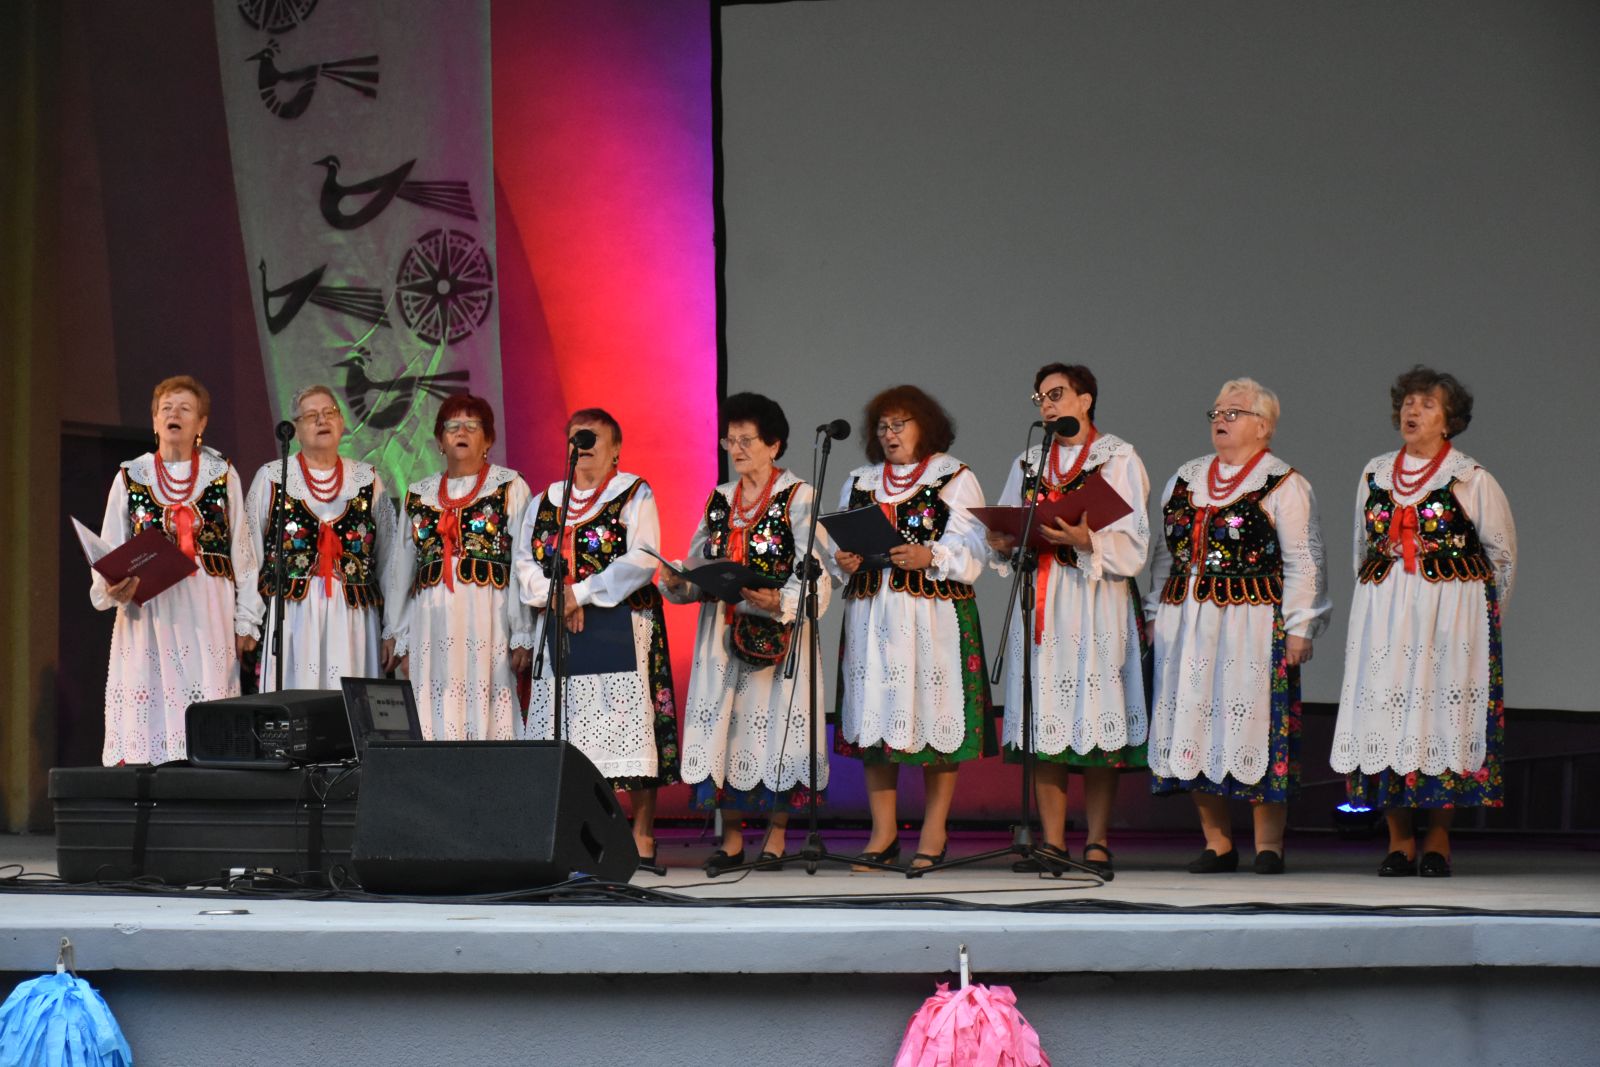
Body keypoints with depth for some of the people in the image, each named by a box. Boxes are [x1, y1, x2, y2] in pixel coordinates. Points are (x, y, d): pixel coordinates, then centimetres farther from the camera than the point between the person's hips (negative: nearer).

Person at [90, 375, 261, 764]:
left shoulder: (223, 475, 8)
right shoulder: (130, 477, 9)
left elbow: (241, 551, 9)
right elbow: (109, 554, 9)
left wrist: (245, 621, 5)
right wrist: (113, 588, -13)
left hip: (208, 614, 0)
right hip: (149, 613, 0)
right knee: (147, 713, -7)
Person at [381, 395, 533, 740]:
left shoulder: (510, 487, 6)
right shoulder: (419, 494, 17)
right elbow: (400, 568, 19)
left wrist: (523, 635, -9)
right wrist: (397, 637, 15)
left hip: (489, 619, -3)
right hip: (432, 621, 3)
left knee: (485, 714, -9)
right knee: (437, 721, -3)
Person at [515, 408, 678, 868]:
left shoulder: (634, 495, 4)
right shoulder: (545, 502, 18)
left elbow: (643, 559, -8)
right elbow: (526, 563, 11)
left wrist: (582, 593, -13)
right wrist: (557, 597, -8)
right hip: (560, 631, 4)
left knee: (627, 731, -9)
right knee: (565, 733, -2)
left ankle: (642, 840, -6)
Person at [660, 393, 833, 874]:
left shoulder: (797, 497, -2)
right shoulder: (720, 500, 15)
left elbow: (815, 572, -10)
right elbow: (701, 570, 15)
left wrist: (780, 602, -27)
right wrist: (675, 582, -6)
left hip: (776, 631, -5)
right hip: (723, 632, 5)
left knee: (775, 722, -5)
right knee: (724, 722, 0)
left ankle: (776, 835, 2)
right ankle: (731, 837, 5)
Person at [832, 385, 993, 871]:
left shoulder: (955, 479, 4)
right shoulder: (859, 482, 19)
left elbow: (974, 550, -4)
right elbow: (841, 541, 18)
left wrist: (931, 556, -21)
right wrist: (843, 560, -4)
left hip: (935, 612, -4)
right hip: (872, 613, 4)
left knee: (933, 713, -5)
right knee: (877, 716, 2)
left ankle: (933, 833, 2)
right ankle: (883, 833, 8)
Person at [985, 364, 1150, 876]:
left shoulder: (1119, 459, 5)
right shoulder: (1028, 463, 20)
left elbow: (1132, 543, -4)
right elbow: (1006, 534, 18)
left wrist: (1085, 540, -22)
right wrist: (1004, 543, -5)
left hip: (1097, 602, -4)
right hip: (1041, 601, 4)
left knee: (1097, 721, -7)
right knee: (1046, 719, 0)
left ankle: (1097, 844, -4)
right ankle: (1052, 842, 2)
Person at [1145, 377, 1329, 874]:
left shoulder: (1283, 484, 0)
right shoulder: (1185, 479, 17)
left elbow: (1303, 561, -4)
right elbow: (1164, 553, 21)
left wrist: (1299, 627, -10)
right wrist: (1156, 616, 15)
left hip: (1253, 623, -6)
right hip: (1186, 623, 6)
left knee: (1252, 723, -7)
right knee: (1193, 722, 2)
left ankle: (1268, 846, -1)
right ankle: (1217, 843, 10)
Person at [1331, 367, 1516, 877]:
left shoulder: (1471, 479, -1)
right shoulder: (1374, 475, 11)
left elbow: (1502, 553, 6)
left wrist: (1479, 610, 9)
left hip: (1453, 610, -4)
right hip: (1382, 614, 4)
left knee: (1441, 714, -5)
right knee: (1386, 708, -2)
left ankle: (1437, 839, 3)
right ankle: (1399, 839, 4)